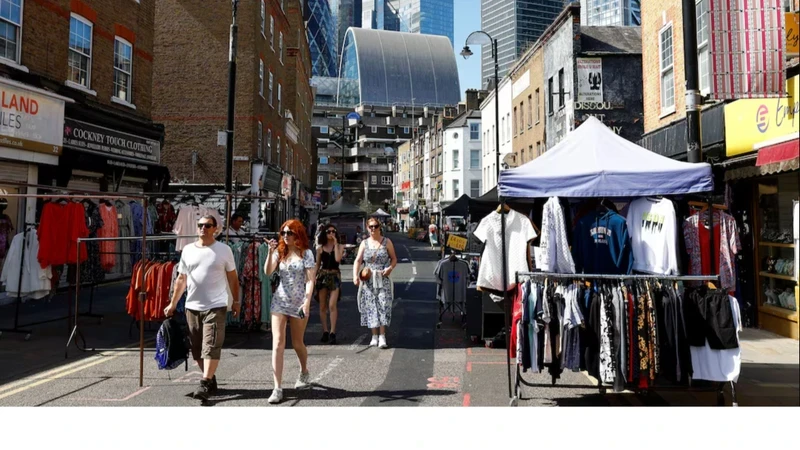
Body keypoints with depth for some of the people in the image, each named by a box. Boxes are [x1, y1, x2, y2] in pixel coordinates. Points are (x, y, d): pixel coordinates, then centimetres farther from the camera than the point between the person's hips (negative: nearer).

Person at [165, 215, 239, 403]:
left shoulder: (224, 250, -1)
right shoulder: (187, 250, 8)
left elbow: (232, 277, 4)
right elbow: (181, 279, 12)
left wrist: (236, 301, 3)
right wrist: (173, 303, 11)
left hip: (216, 306, -4)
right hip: (192, 307, 4)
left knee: (211, 347, -11)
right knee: (197, 349, 11)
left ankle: (205, 385, -10)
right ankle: (211, 380, 25)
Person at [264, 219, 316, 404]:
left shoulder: (306, 253, -4)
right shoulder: (280, 251, 4)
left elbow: (310, 280, -9)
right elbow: (268, 272, -10)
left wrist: (307, 301, -17)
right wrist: (270, 252, -20)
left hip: (299, 303, -2)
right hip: (280, 301, 2)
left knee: (297, 344, 12)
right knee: (277, 344, -7)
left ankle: (304, 373, 41)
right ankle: (277, 388, -4)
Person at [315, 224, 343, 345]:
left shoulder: (339, 247, 3)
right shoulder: (320, 248, 7)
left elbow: (338, 259, -16)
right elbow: (317, 265, 11)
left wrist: (335, 244, -10)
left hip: (334, 276, -2)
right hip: (322, 276, 2)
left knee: (332, 305, -13)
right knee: (322, 306, 5)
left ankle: (332, 332, -10)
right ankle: (325, 331, 16)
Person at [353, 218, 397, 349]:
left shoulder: (387, 242, 4)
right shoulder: (364, 243, 7)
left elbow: (394, 259, 7)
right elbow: (358, 260, 2)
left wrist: (390, 268, -14)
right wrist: (355, 275, -13)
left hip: (383, 280, -2)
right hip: (368, 280, 2)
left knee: (383, 306, -10)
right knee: (371, 307, 3)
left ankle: (382, 337, -8)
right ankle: (374, 336, 12)